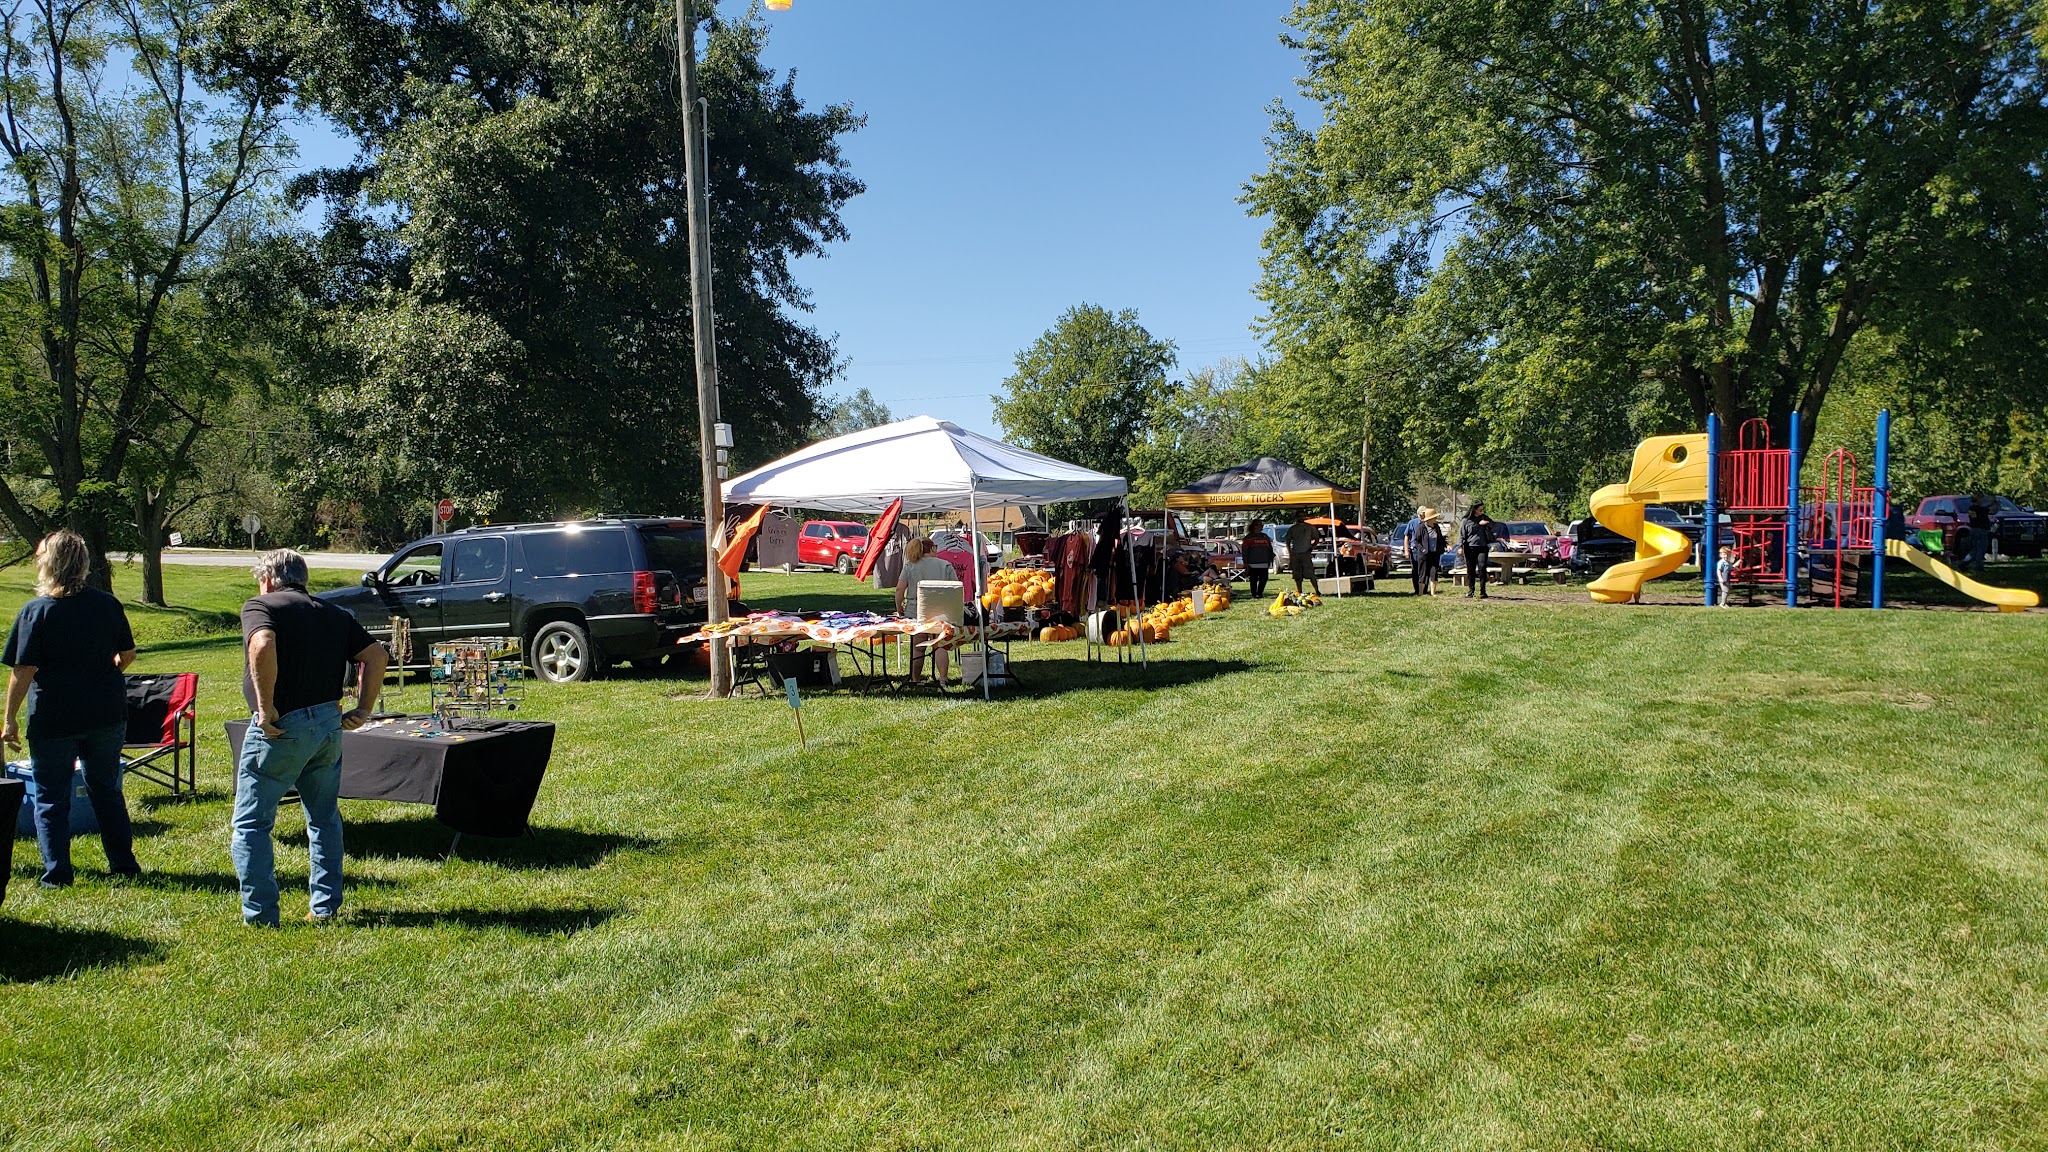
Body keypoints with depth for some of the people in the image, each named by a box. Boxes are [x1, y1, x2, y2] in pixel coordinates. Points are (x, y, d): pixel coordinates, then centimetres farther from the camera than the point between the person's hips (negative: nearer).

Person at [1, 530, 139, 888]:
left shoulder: (35, 611, -11)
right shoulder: (108, 604, 1)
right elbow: (128, 654, 11)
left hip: (53, 719, -4)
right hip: (106, 714, 4)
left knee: (51, 797, 8)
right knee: (106, 790, 16)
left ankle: (57, 874, 8)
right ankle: (124, 864, 18)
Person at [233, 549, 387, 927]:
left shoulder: (259, 606, -3)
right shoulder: (334, 614, 15)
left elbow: (263, 646, -24)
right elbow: (375, 655, 6)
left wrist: (266, 707, -19)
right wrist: (364, 709, 7)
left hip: (280, 727, -6)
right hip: (329, 725, 6)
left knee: (251, 823, 6)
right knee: (324, 820, 18)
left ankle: (260, 916, 6)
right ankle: (326, 908, 22)